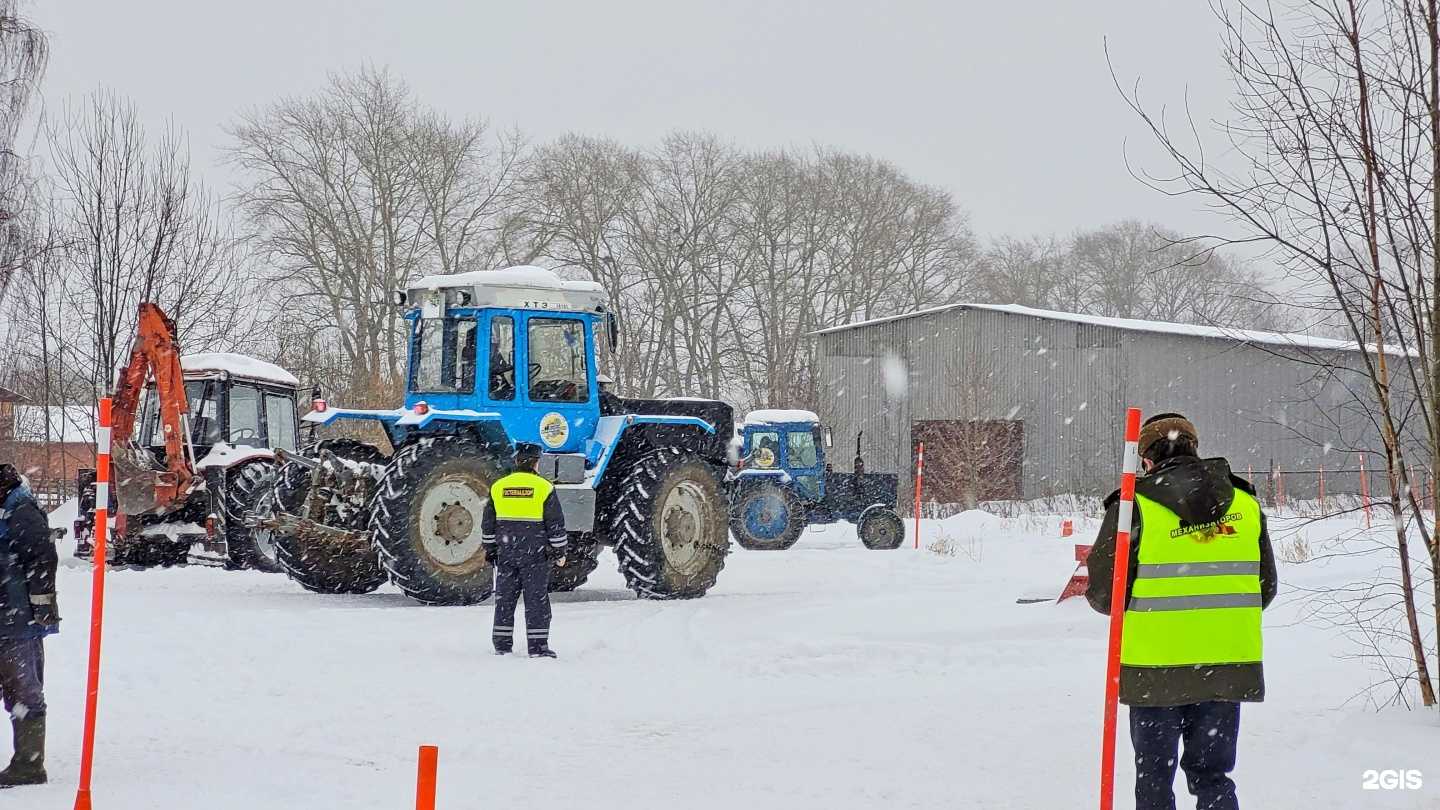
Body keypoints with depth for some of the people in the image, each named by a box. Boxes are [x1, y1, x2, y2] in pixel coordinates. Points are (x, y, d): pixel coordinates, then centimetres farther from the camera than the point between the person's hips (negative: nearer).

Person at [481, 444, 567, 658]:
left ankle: (502, 645, 13)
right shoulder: (544, 488, -6)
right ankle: (538, 647, -1)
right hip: (535, 556, -3)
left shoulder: (498, 487, 4)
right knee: (537, 601, 1)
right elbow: (556, 524, -4)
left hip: (506, 554, 3)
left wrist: (490, 550, 20)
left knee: (505, 599, 11)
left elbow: (488, 524, 10)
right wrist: (559, 551, 5)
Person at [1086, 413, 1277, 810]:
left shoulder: (1135, 506, -8)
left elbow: (1103, 593, -7)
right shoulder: (1245, 503, 5)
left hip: (1156, 669, -3)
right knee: (1212, 775, 13)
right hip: (1229, 669, 3)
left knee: (1154, 777, 10)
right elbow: (1265, 589, 12)